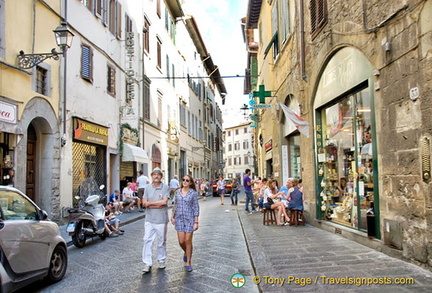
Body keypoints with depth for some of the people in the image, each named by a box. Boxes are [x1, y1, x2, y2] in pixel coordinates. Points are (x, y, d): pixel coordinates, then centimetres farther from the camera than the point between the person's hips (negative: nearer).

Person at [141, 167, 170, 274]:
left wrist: (150, 203, -9)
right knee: (147, 241, -2)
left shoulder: (165, 187, -4)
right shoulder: (148, 187, 5)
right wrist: (158, 204, -13)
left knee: (162, 241, 11)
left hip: (161, 219, -2)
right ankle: (147, 264, 4)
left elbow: (164, 201, -15)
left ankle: (161, 261, 27)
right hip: (149, 219, 2)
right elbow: (144, 203, -3)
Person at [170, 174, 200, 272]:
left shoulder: (193, 193, -5)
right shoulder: (177, 192, 5)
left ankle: (188, 262, 16)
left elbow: (196, 208, -5)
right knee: (181, 241, 1)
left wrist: (196, 222, -8)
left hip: (189, 218, -3)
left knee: (188, 241, 0)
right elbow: (175, 205, 14)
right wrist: (172, 216, 5)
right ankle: (186, 252, 35)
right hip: (179, 218, 3)